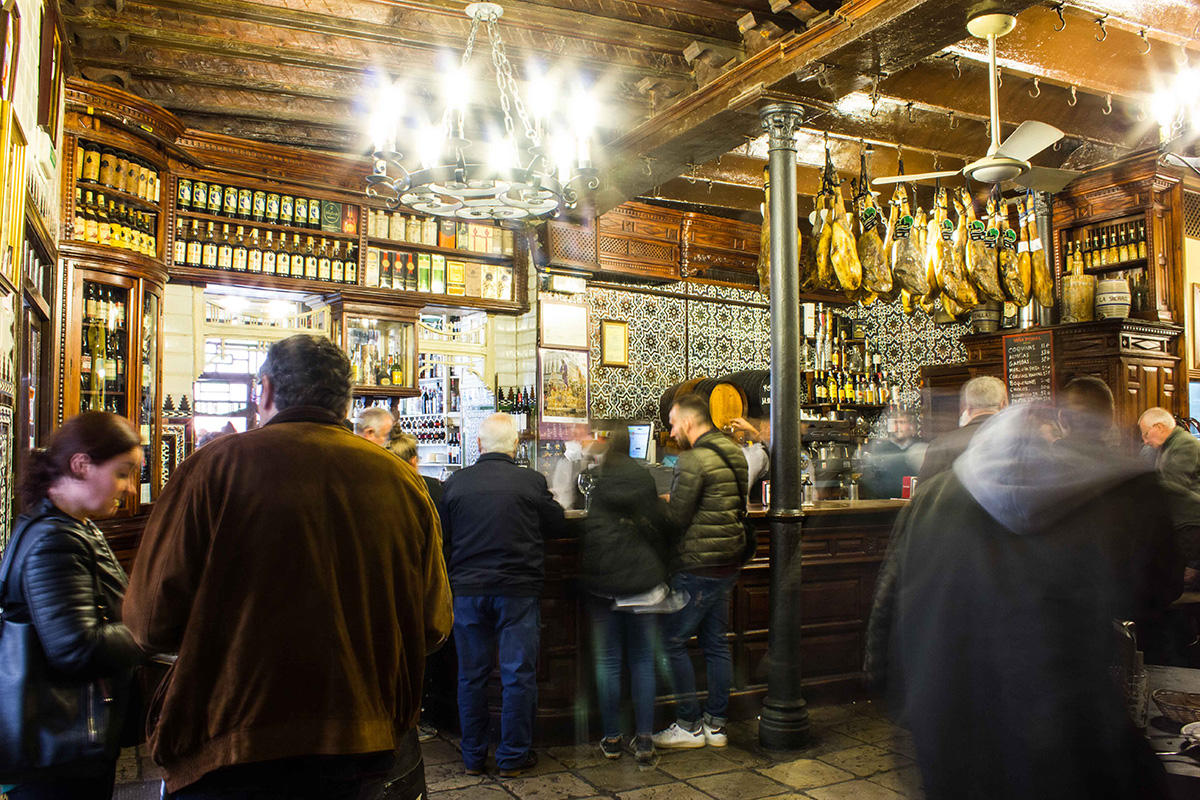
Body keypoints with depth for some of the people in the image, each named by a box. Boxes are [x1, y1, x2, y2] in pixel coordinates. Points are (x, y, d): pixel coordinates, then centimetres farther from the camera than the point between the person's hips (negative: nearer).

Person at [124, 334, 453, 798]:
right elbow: (433, 626, 1)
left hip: (235, 751, -3)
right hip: (368, 750, 3)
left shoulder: (216, 465, -11)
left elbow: (150, 620, -9)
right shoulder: (402, 480, -3)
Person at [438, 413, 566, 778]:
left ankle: (473, 756, 23)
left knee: (471, 675, 13)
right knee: (518, 675, 8)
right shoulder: (531, 481, -9)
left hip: (466, 591, 3)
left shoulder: (455, 482, -2)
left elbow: (444, 534, 9)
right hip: (517, 590, -2)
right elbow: (557, 524, 4)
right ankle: (513, 757, 16)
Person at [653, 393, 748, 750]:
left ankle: (689, 725, 8)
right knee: (716, 643, 14)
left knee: (672, 641, 2)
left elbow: (675, 517, -19)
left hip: (699, 566, -9)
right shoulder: (734, 454, 11)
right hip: (728, 563, 9)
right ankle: (715, 724, 21)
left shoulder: (693, 460, -17)